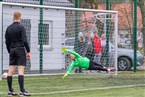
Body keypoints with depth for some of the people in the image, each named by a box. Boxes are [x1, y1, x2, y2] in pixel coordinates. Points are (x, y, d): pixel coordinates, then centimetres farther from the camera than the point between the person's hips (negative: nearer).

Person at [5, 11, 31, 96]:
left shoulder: (9, 28, 10)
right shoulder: (21, 27, -9)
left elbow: (7, 41, 14)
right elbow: (25, 40, -13)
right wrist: (28, 51, -9)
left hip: (12, 50, 6)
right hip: (20, 49, -6)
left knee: (11, 70, 7)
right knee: (21, 70, -10)